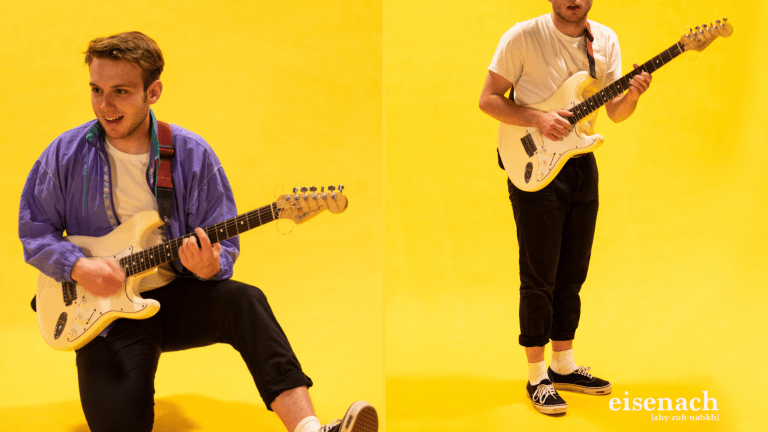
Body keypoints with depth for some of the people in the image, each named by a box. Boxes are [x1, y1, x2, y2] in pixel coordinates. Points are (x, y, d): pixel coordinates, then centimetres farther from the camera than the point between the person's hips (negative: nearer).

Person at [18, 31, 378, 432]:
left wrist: (211, 266, -24)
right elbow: (34, 230, 4)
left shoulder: (192, 155, -5)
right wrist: (78, 267, -15)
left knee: (243, 301, -32)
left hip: (177, 294, 1)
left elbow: (224, 244, 0)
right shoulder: (67, 154, -5)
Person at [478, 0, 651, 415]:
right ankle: (537, 377, 10)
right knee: (539, 278, -2)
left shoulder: (605, 40, 5)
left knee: (572, 275, 13)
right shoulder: (523, 37, -11)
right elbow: (488, 99, -9)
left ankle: (563, 365, 27)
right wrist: (538, 119, -21)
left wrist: (632, 95, -15)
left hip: (581, 165, 6)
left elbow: (615, 112, 7)